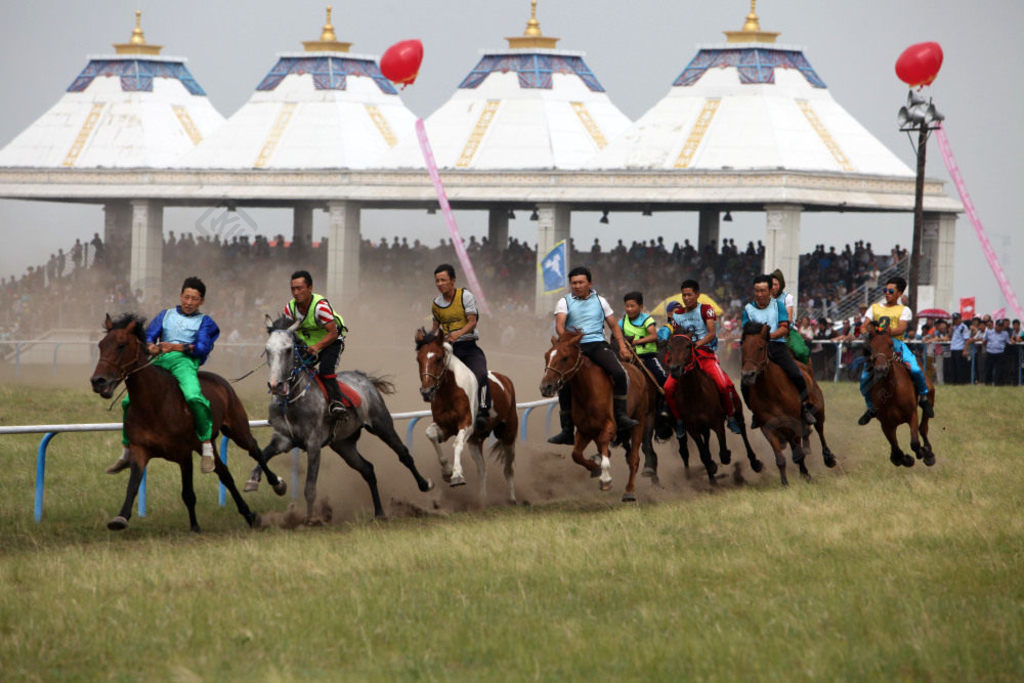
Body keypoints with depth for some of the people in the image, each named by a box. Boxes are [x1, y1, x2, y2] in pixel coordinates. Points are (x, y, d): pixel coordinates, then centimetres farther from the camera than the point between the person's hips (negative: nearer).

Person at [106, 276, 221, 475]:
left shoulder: (204, 322, 14)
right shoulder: (166, 315, 25)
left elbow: (202, 347, -1)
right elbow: (149, 336, 13)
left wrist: (176, 347, -14)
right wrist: (151, 347, -11)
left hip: (185, 362, -4)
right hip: (160, 362, 4)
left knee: (193, 396, -36)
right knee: (129, 401, -3)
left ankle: (207, 448, -29)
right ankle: (126, 454, 13)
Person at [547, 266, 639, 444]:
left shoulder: (599, 301, 17)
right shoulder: (565, 302, 10)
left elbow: (614, 326, 19)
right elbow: (559, 325, -6)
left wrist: (622, 346, 7)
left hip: (597, 344, 1)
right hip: (574, 347, -1)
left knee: (620, 373, -24)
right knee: (564, 384, -18)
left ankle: (621, 416, -18)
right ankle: (567, 431, -10)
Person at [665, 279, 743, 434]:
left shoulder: (706, 310, 1)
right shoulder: (677, 315, 15)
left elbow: (712, 333, -10)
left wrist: (696, 344, -20)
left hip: (706, 353, -4)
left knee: (724, 385, -25)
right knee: (668, 388, -17)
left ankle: (731, 417, -3)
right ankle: (678, 420, 3)